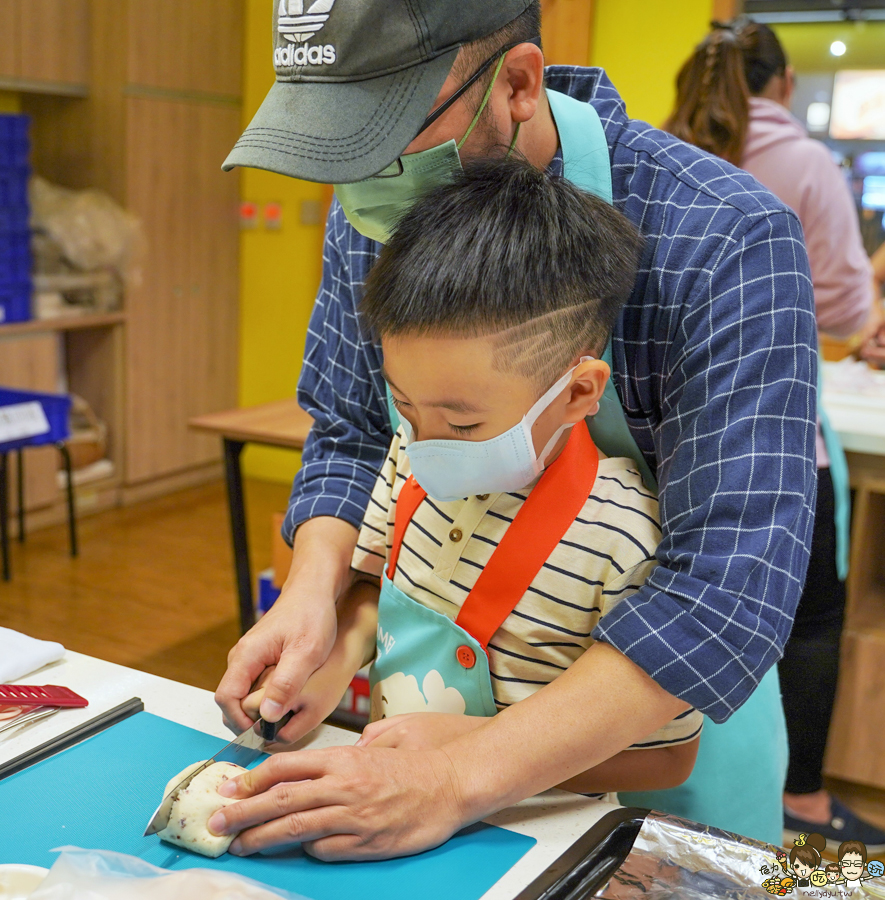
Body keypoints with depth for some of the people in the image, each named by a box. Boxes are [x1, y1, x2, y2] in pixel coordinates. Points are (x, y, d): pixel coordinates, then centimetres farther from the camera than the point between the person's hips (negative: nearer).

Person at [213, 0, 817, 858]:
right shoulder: (371, 214, -11)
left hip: (665, 718, -3)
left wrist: (455, 782, -38)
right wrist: (313, 591, -20)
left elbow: (730, 583, -34)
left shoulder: (728, 241, -29)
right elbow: (350, 435, -1)